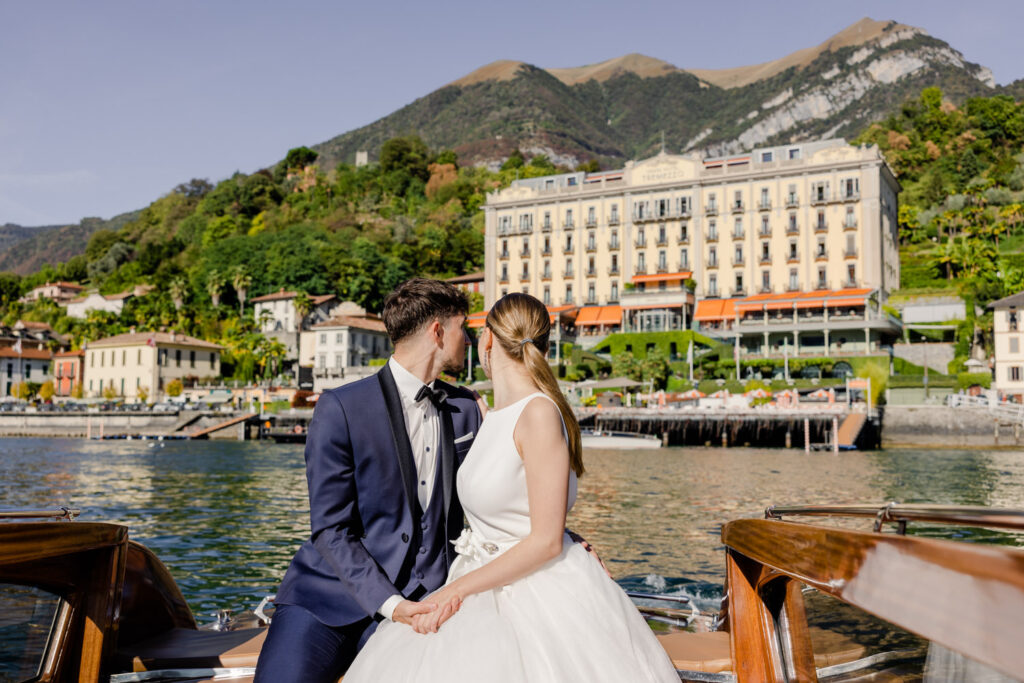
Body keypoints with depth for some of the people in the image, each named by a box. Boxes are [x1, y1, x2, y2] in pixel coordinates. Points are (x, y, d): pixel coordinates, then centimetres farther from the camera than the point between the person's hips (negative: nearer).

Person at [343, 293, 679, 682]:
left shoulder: (540, 412, -15)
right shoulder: (494, 416, 9)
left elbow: (546, 541, -16)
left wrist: (457, 588, -13)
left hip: (544, 590, -6)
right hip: (490, 584, 6)